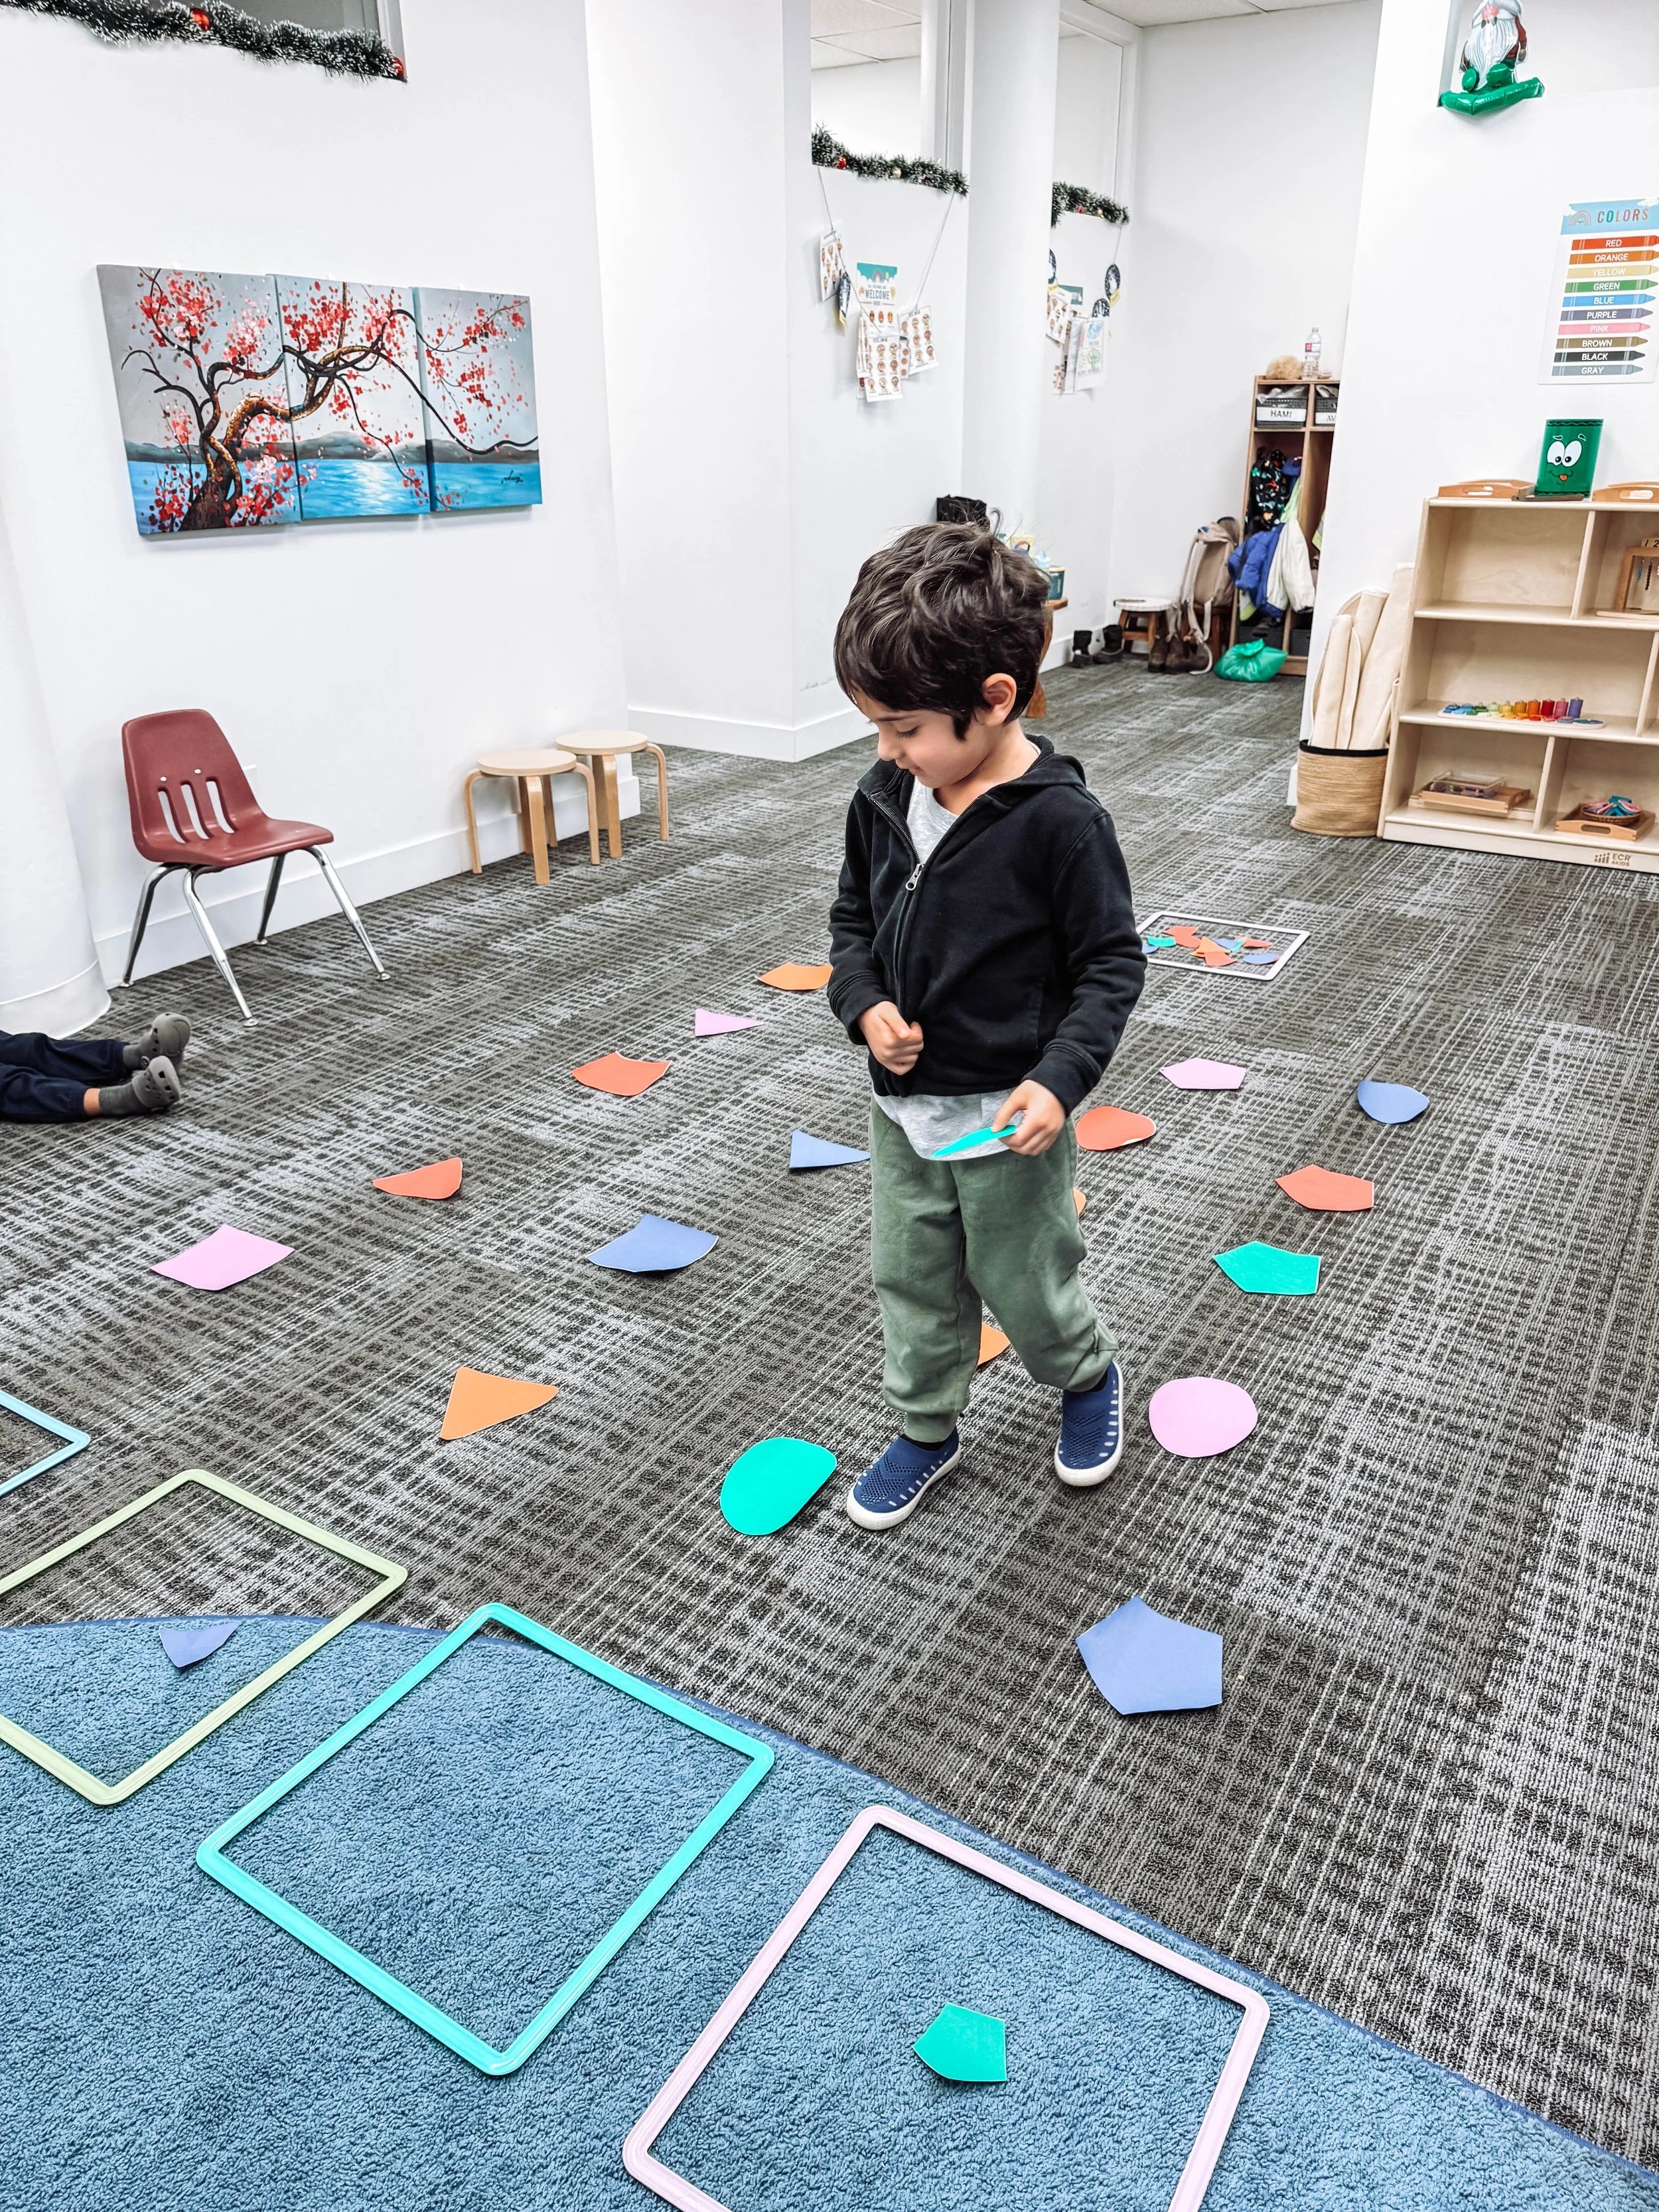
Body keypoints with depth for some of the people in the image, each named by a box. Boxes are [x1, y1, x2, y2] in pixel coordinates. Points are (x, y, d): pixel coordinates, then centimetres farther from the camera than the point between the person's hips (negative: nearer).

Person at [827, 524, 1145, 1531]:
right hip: (903, 1105, 6)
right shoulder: (886, 795, -4)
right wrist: (865, 1004, -10)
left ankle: (1091, 1376, 47)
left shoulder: (1060, 820, -22)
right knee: (914, 1281, 19)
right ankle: (927, 1429, 42)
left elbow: (1112, 964, -14)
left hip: (1010, 1115, -5)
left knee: (1027, 1287, 15)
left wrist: (1058, 1079, -26)